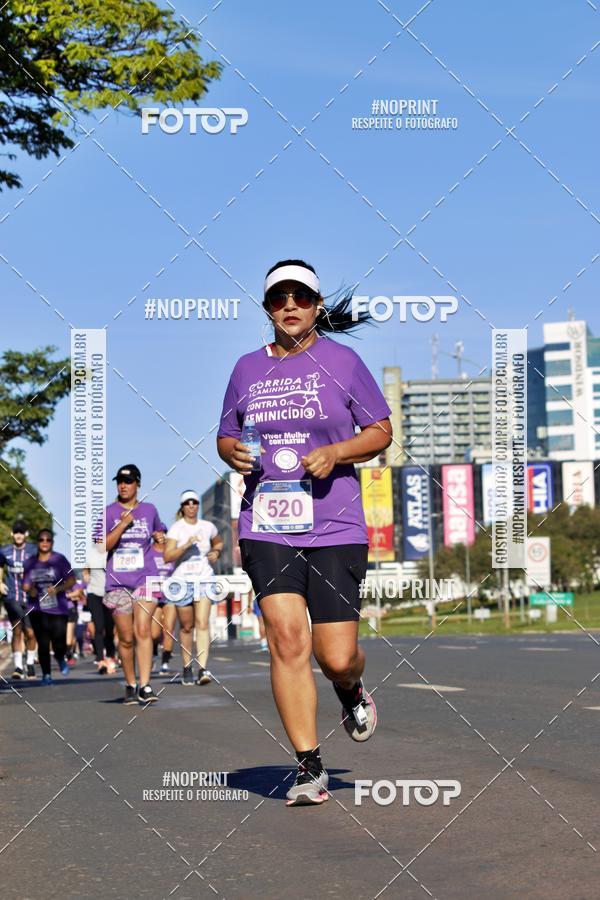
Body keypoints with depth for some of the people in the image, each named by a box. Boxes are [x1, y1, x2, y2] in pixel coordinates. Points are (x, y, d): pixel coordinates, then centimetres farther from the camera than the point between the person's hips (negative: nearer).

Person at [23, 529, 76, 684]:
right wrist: (29, 590, -11)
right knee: (43, 644, -2)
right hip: (38, 610, 2)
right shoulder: (30, 562, 9)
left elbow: (71, 580, -2)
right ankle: (46, 674, 12)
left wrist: (58, 589, -19)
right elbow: (26, 584, 12)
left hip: (58, 609, -2)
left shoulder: (60, 560, 0)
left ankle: (60, 659, 30)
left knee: (59, 645, -5)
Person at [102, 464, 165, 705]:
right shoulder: (108, 513, 3)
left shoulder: (149, 510, 10)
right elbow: (102, 546, -7)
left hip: (145, 579, 0)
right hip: (117, 582, 0)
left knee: (143, 630, -15)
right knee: (126, 638, 3)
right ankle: (130, 685, 17)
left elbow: (159, 533, 29)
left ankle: (145, 686, -18)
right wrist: (123, 524, -15)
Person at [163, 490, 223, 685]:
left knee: (202, 623, -13)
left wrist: (216, 552, 7)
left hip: (204, 578, 1)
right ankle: (187, 668, 22)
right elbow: (167, 556, -14)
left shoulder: (208, 527, 7)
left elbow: (218, 542, 29)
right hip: (182, 580, -1)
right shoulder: (176, 528, -3)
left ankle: (202, 669, -21)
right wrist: (186, 545, -26)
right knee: (186, 626, 7)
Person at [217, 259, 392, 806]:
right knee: (287, 638, -12)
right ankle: (310, 768, -2)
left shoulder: (342, 361, 3)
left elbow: (382, 431, 7)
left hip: (335, 529, -2)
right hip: (266, 527, 2)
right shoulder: (248, 367, 12)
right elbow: (225, 436, 22)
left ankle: (352, 692, 35)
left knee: (336, 657, -4)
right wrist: (232, 451, -2)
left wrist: (336, 453, -10)